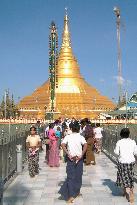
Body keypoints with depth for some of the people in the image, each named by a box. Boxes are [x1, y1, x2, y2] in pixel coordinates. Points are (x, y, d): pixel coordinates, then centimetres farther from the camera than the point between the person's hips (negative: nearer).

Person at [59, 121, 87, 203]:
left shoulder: (68, 137, 0)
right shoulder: (81, 137, -2)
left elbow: (63, 145, -16)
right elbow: (85, 145, -19)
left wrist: (68, 154, -15)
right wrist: (82, 155, -16)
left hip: (71, 158, 0)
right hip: (79, 158, 0)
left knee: (71, 176, 3)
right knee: (78, 175, 16)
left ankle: (71, 196, -4)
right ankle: (77, 192, 30)